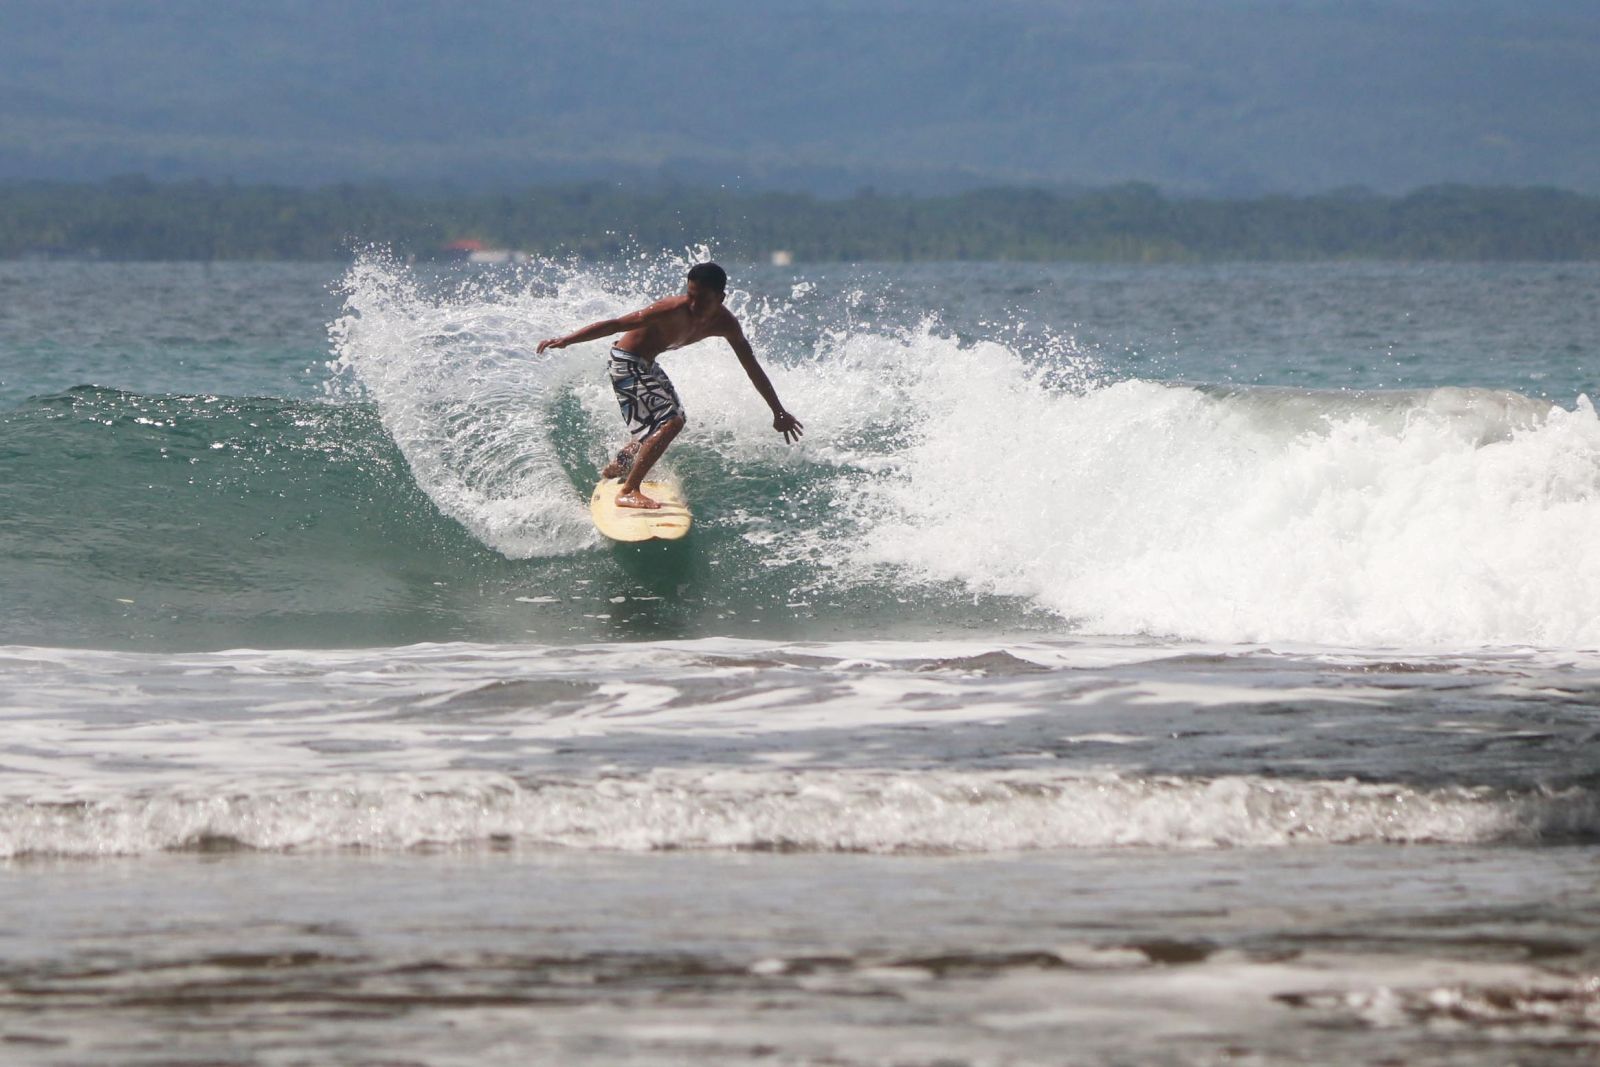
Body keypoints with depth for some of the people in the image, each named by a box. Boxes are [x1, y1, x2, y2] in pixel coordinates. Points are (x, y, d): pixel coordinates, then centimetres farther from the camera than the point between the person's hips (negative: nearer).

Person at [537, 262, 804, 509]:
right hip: (627, 364, -9)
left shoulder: (725, 324, -12)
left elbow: (752, 368, -2)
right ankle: (629, 492, -21)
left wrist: (779, 412, 2)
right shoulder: (674, 310, -33)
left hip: (648, 366, 9)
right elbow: (616, 325, -33)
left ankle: (616, 469, 47)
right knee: (669, 422, -23)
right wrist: (567, 340, -38)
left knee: (667, 422, 28)